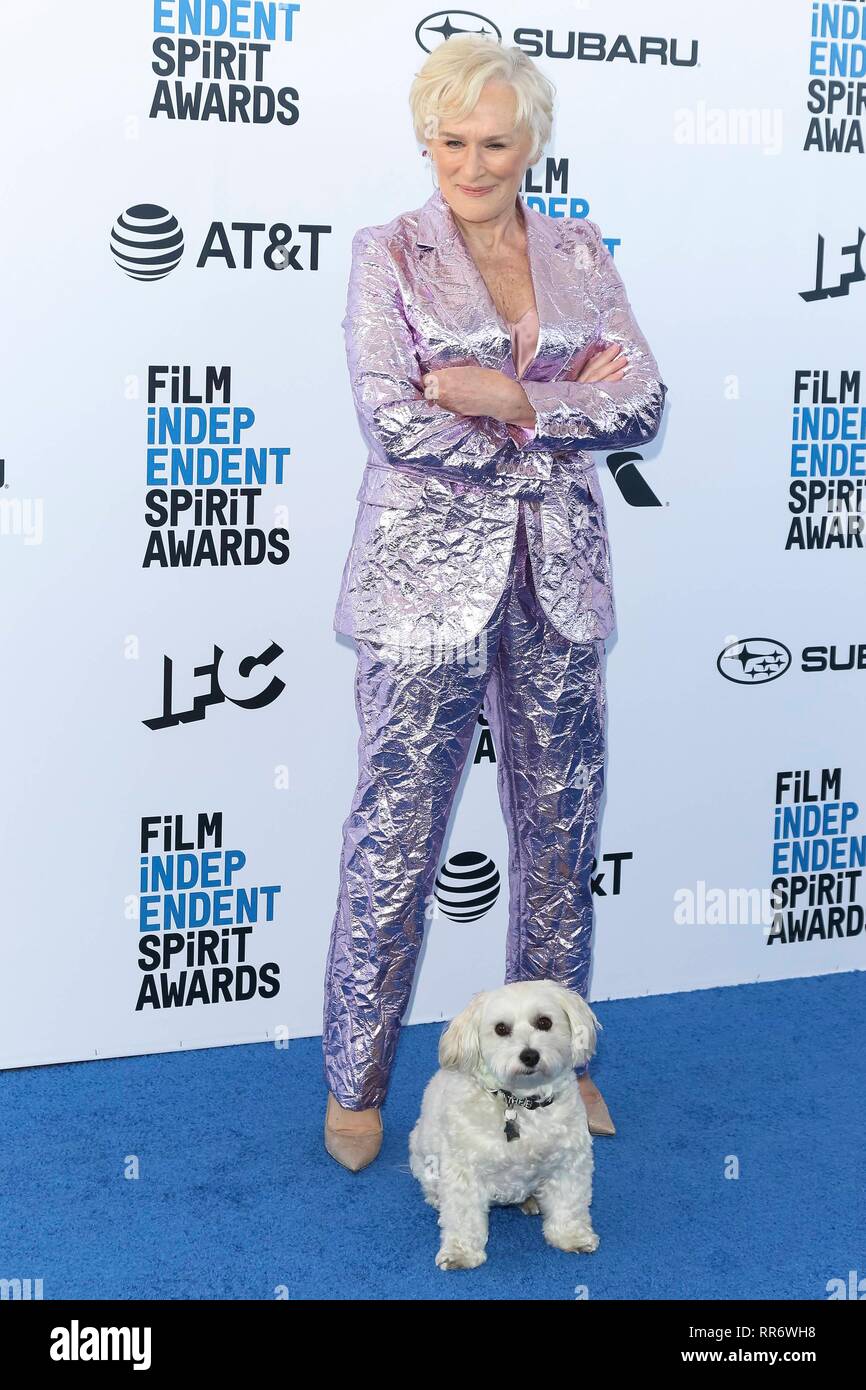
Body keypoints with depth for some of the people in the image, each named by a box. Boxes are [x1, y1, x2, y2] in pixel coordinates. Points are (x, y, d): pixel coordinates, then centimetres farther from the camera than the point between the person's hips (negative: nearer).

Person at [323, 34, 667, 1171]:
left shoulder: (580, 252, 8)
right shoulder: (389, 254, -2)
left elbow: (643, 405, -2)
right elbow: (392, 421, -15)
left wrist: (507, 400, -15)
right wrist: (565, 408, -12)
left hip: (557, 578, 4)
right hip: (428, 579, -4)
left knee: (561, 829, 12)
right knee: (395, 839, 2)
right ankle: (357, 1081, 19)